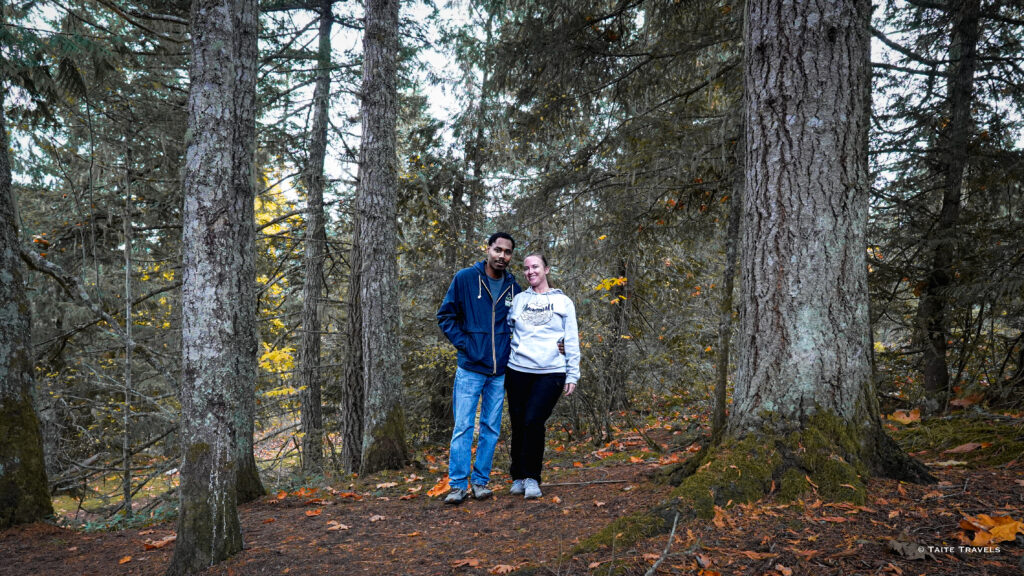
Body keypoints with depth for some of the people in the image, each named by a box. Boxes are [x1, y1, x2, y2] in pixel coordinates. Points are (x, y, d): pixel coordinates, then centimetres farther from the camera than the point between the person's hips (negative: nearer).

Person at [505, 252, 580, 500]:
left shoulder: (563, 302, 8)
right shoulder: (518, 300, 12)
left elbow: (572, 341, 7)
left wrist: (572, 375, 3)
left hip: (551, 373, -2)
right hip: (518, 370, 2)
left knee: (533, 421, -14)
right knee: (519, 425, 4)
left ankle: (531, 478, 1)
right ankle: (518, 477, 19)